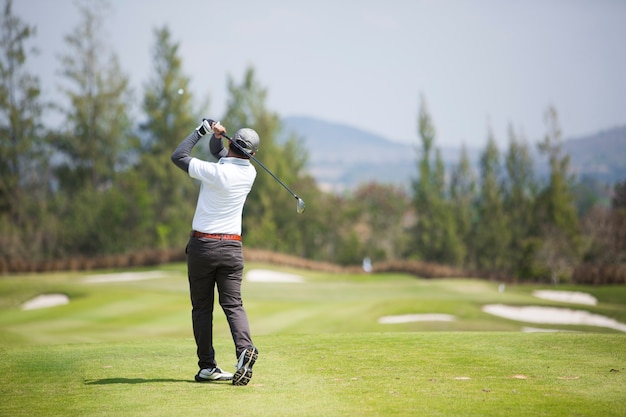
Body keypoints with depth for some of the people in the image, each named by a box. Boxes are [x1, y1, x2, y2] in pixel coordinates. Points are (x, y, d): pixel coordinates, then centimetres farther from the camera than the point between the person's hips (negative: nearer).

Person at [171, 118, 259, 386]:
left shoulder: (214, 172, -16)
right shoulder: (250, 173, 2)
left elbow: (178, 156, -4)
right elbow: (219, 152, 18)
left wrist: (202, 130, 1)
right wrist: (216, 135, -1)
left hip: (202, 245, -3)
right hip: (232, 247, 3)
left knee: (202, 307, 6)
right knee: (233, 304, 1)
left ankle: (207, 366, 5)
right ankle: (244, 347, -25)